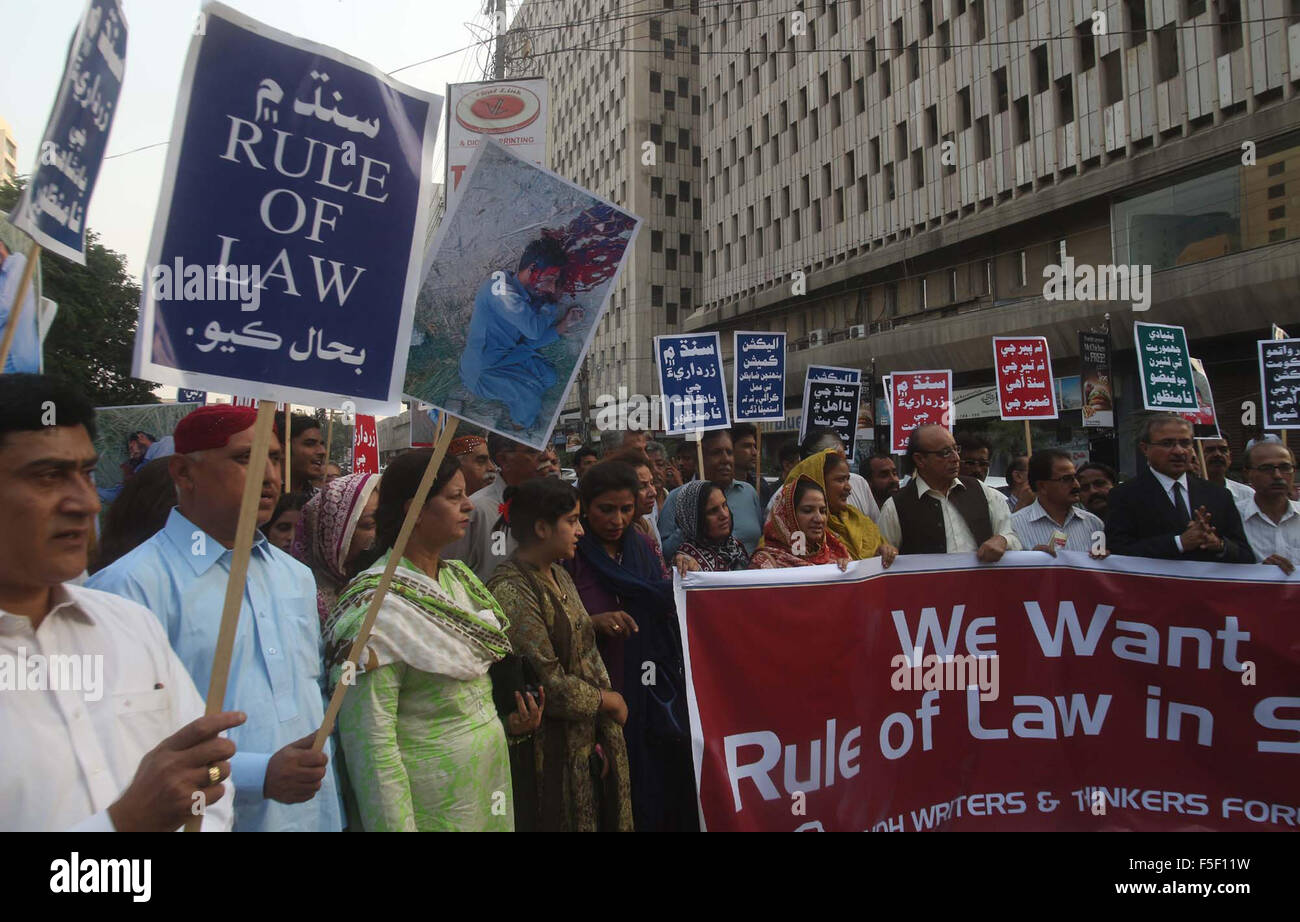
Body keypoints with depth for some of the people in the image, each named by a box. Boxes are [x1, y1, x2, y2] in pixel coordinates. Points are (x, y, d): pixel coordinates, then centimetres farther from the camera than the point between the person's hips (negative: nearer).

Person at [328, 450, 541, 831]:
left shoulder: (459, 577, 4)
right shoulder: (379, 605, -20)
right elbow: (370, 741, -21)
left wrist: (510, 720, 0)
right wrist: (396, 825, -21)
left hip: (492, 775, 7)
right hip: (433, 800, -7)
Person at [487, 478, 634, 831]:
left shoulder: (559, 576, 8)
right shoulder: (512, 591, -21)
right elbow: (549, 685, -23)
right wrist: (610, 701, -8)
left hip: (591, 742, 8)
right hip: (555, 752, -8)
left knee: (603, 819, 17)